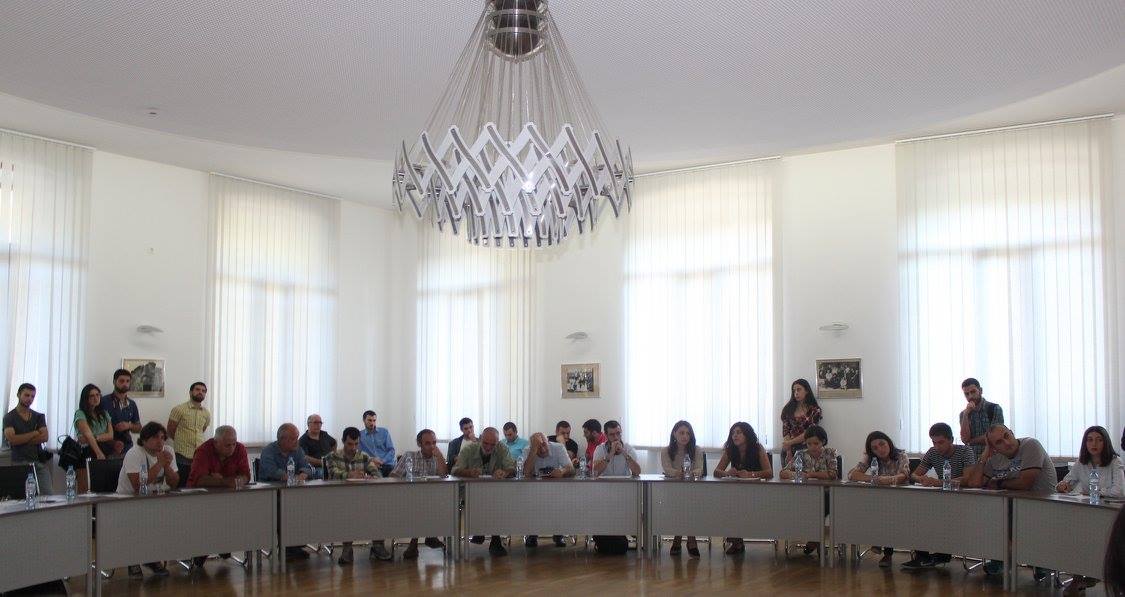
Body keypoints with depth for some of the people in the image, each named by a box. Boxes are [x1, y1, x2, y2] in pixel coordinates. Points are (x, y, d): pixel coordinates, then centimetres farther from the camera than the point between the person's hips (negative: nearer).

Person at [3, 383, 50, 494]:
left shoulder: (39, 417, 14)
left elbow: (45, 437, 0)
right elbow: (12, 439, -11)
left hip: (39, 462, 3)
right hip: (19, 463, -3)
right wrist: (35, 433, -3)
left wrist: (21, 440, -6)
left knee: (46, 495, -8)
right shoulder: (9, 417, 4)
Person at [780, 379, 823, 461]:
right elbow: (785, 431, 2)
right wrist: (789, 452, -10)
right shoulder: (788, 409, 10)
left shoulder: (814, 410, 2)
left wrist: (790, 442, -10)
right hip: (789, 449, 2)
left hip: (805, 448, -2)